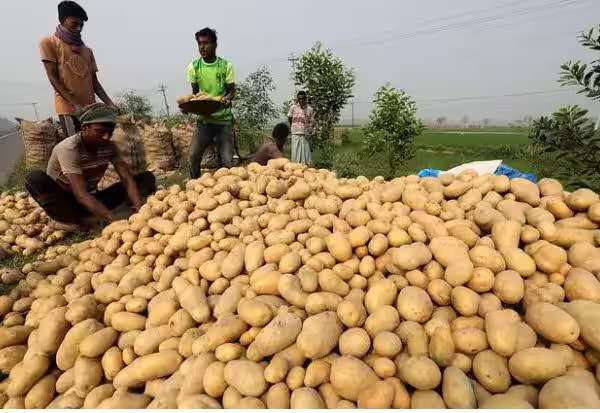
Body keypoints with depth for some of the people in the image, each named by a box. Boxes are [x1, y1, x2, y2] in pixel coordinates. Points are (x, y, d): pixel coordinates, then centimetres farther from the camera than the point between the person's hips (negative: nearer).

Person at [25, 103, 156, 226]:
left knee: (147, 178, -9)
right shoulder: (69, 149, -25)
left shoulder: (109, 146, -9)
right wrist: (115, 220, -49)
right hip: (63, 202, -4)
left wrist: (139, 209, -36)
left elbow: (127, 179, -17)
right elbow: (81, 195, -36)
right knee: (35, 178, -34)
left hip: (91, 199, 4)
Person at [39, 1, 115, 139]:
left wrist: (110, 104, 1)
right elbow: (53, 78, -3)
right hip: (68, 107, -5)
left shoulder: (87, 50, 22)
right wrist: (75, 104, -15)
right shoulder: (49, 43, 7)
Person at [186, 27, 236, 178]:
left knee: (227, 160, -5)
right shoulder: (194, 66, 6)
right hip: (204, 119, 2)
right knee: (193, 155, -7)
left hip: (224, 119, -1)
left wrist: (227, 99, -21)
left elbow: (231, 89, 2)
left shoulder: (226, 65, 0)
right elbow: (195, 92, 11)